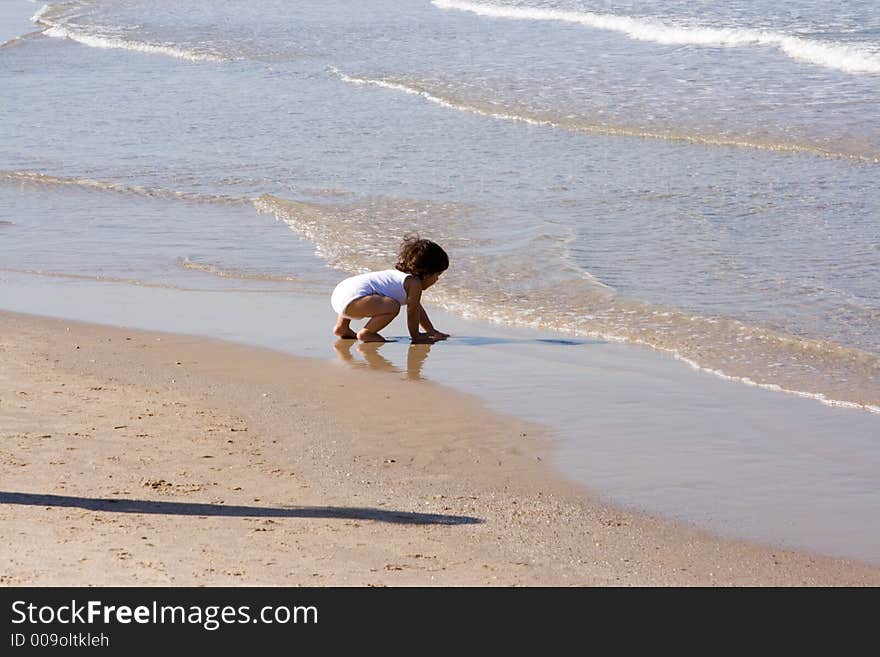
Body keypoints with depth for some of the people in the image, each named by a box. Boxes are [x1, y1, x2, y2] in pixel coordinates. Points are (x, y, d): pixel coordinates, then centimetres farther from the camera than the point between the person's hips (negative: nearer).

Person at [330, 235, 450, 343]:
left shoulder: (400, 274, 29)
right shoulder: (414, 283, -2)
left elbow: (417, 308, 38)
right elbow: (412, 313, 2)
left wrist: (432, 331, 42)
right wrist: (415, 336, 17)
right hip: (352, 298, -11)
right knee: (392, 306, -23)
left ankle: (342, 327, 35)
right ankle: (366, 333, -7)